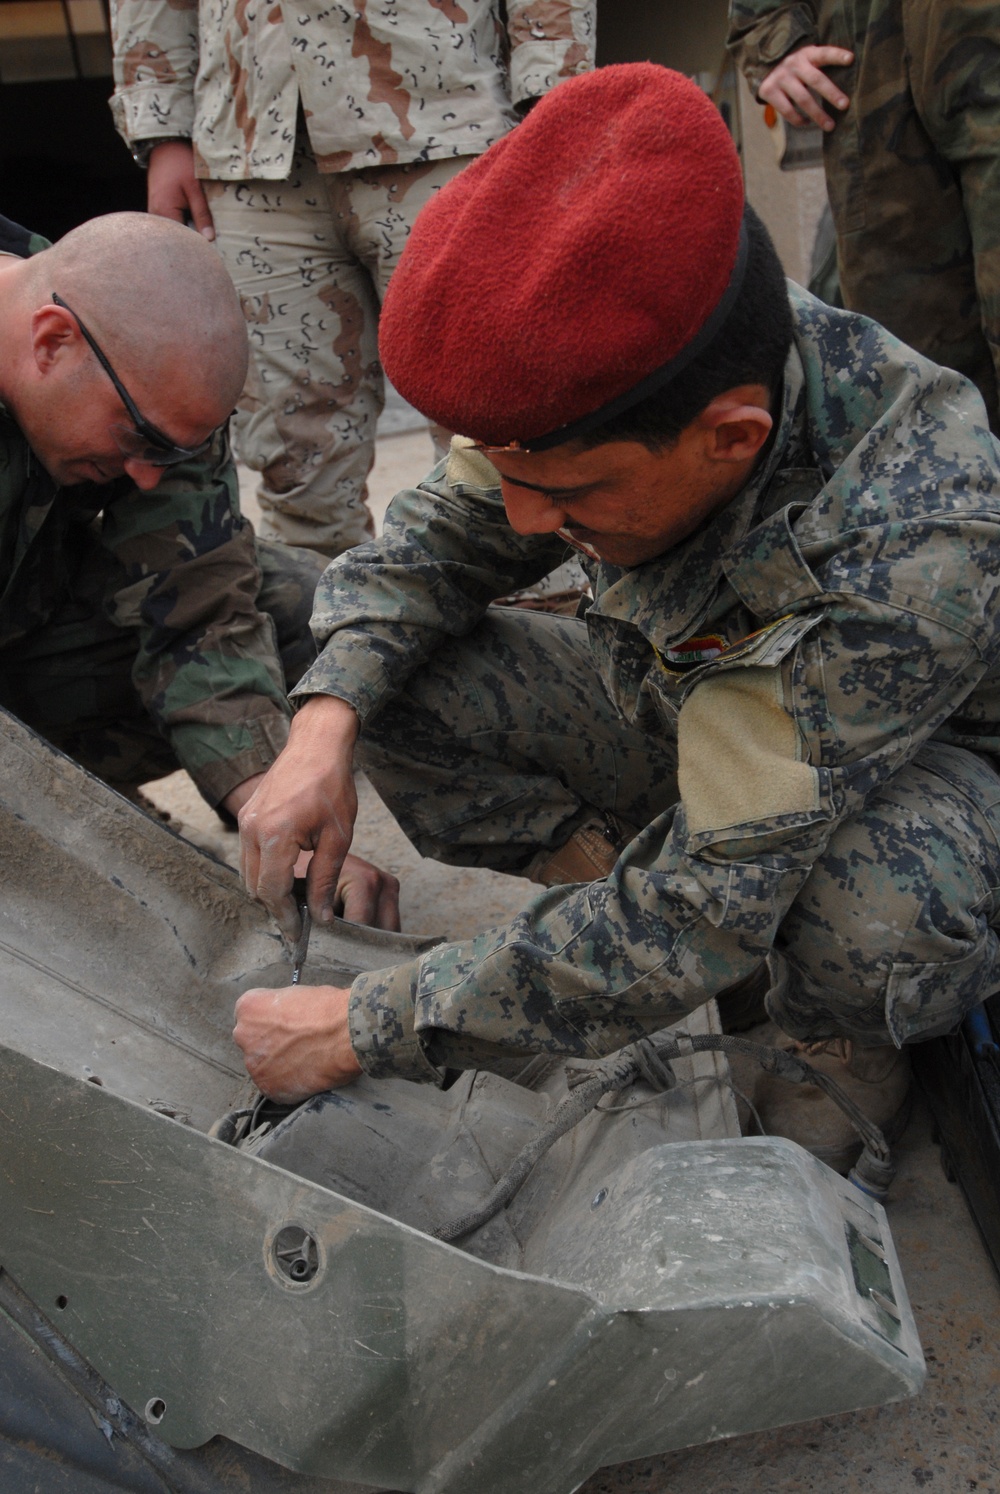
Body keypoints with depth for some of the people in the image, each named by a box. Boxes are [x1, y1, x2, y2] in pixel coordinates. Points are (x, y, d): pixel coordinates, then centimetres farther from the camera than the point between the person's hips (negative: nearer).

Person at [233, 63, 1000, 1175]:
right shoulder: (608, 382, -23)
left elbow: (700, 917, -37)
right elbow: (437, 540, -6)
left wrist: (364, 1030, -30)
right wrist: (323, 730, -25)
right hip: (677, 709, 5)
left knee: (877, 919, -41)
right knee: (390, 675, -16)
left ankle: (840, 1039, -4)